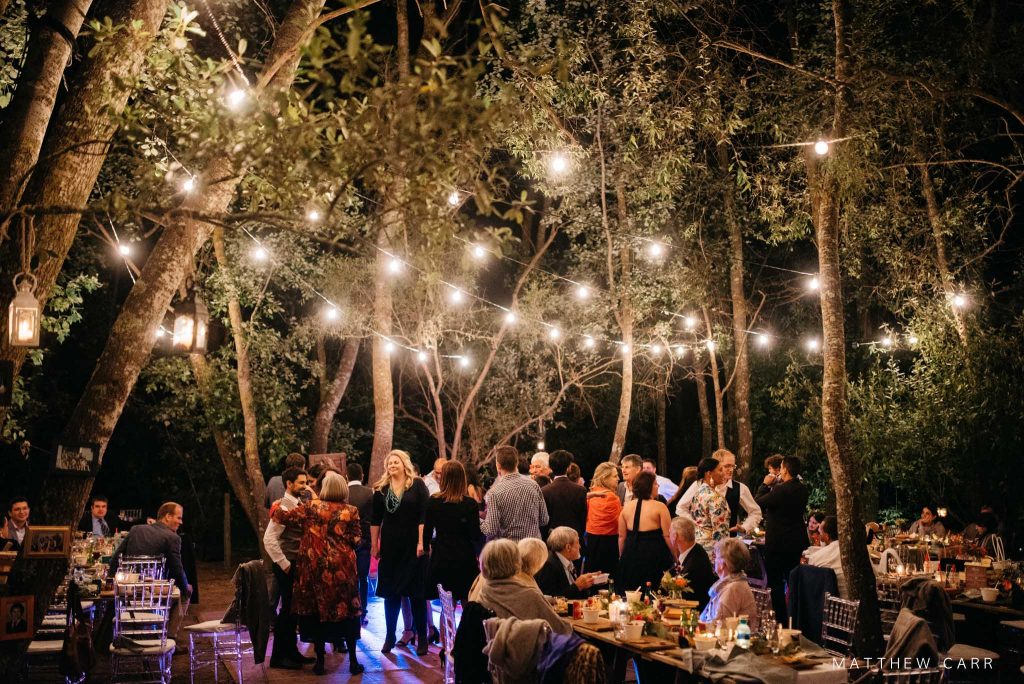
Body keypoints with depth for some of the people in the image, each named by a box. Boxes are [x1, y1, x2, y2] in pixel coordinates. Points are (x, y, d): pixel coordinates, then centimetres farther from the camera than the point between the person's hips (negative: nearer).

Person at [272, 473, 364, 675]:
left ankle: (320, 661, 15)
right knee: (347, 611, 9)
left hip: (315, 567, 1)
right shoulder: (351, 511, -4)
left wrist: (275, 506, 19)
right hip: (342, 567, 0)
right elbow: (357, 540, -2)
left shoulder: (311, 507, -3)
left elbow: (283, 516, -1)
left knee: (318, 610, 10)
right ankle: (353, 661, 11)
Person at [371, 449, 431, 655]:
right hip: (390, 546, 3)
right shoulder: (381, 489, 6)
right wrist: (374, 545, 6)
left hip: (413, 546, -3)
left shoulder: (417, 485, -3)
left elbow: (424, 516, -8)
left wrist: (421, 542, -14)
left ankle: (421, 638, 9)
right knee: (391, 592, 8)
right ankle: (390, 636, 18)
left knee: (417, 592, 2)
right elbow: (376, 520, 9)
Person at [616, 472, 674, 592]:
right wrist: (674, 558, -1)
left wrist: (622, 557, 17)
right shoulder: (660, 507, -8)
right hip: (654, 554, -4)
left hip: (631, 556, 5)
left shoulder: (627, 507, 5)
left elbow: (621, 536, 7)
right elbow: (667, 536, -10)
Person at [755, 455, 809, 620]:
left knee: (776, 582, 0)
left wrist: (765, 484, -1)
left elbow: (759, 502, -13)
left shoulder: (781, 490, -23)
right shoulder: (802, 489, 2)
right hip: (796, 542, 8)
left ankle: (780, 617, 1)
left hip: (778, 542, -8)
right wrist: (777, 484, 11)